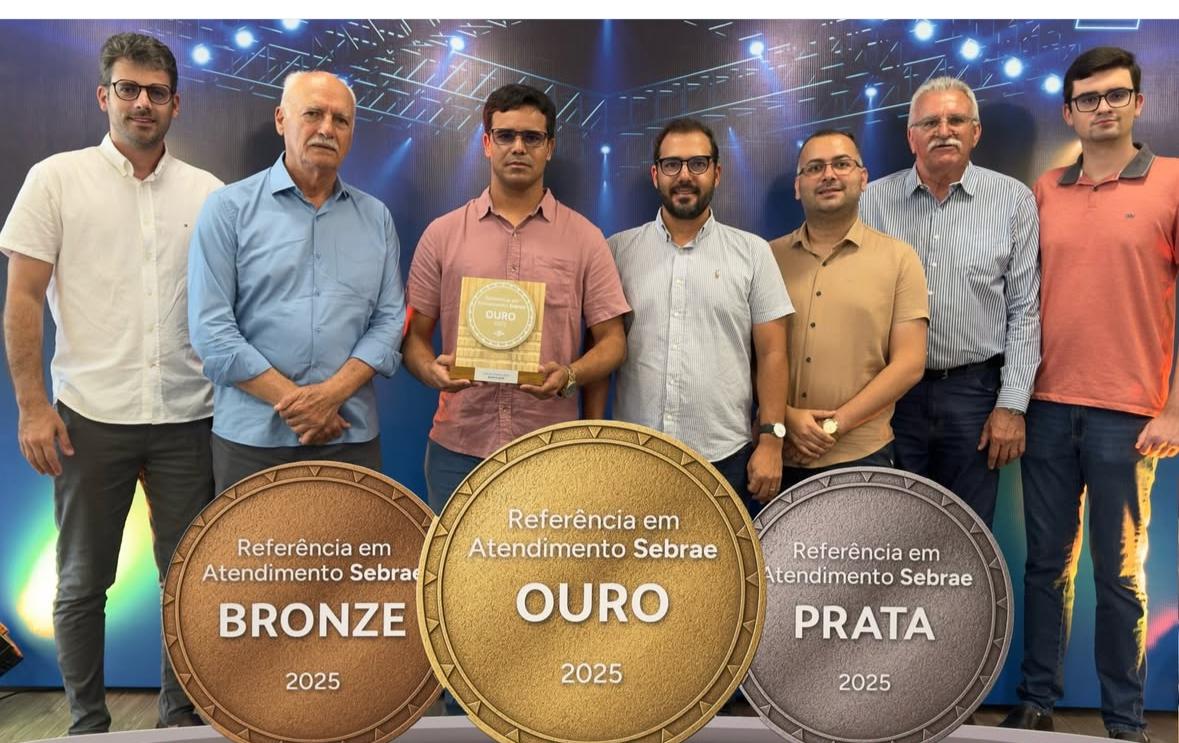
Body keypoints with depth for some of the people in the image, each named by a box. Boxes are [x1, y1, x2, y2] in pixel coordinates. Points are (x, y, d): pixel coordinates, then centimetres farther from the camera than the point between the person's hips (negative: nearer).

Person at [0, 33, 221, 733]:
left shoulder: (207, 192, 7)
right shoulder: (57, 178, 2)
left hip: (188, 417, 2)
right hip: (92, 415, -1)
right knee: (83, 583, 10)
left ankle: (182, 714, 26)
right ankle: (88, 723, 27)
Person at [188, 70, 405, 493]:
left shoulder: (376, 218, 8)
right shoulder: (230, 209, -1)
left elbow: (389, 320, 3)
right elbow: (211, 330, -8)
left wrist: (332, 393, -12)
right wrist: (293, 402, -12)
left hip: (353, 437, 3)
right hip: (253, 439, -2)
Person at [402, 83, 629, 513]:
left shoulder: (584, 238, 2)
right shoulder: (442, 234, 5)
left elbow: (611, 341, 3)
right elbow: (415, 336, 8)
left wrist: (569, 375, -17)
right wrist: (432, 370, -14)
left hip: (551, 449, 0)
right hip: (457, 448, 1)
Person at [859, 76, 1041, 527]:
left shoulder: (1014, 201, 0)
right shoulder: (874, 200, 2)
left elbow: (1024, 311, 1)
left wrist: (1012, 404, -4)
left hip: (974, 391, -1)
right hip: (890, 391, 1)